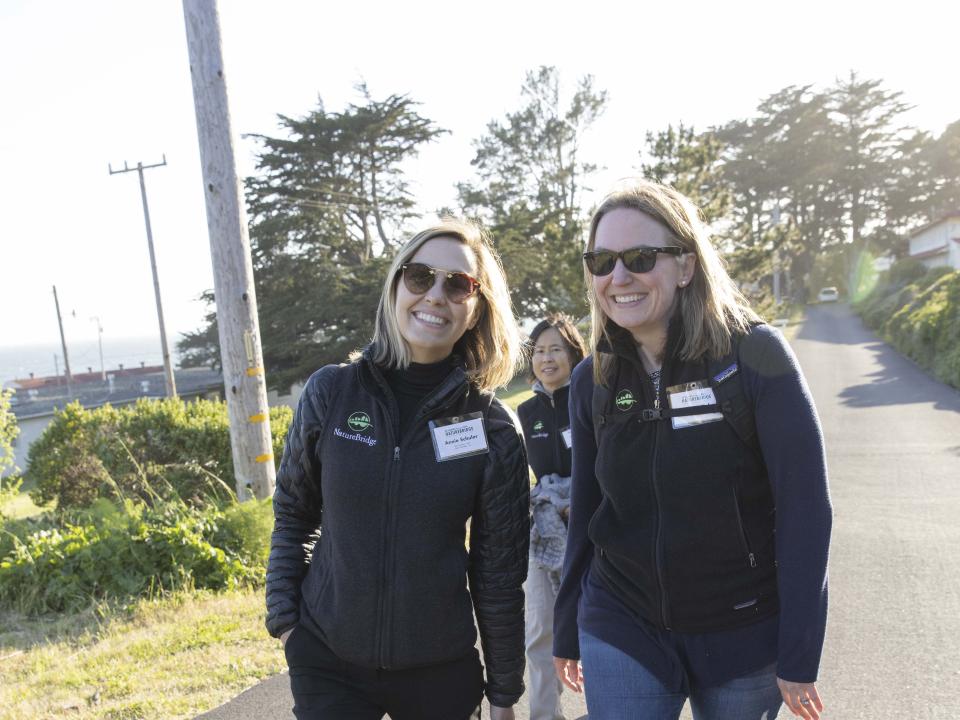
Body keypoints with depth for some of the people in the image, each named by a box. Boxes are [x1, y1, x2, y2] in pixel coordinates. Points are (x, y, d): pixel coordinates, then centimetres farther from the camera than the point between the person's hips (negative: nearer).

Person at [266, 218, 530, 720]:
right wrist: (284, 617, -1)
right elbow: (293, 516, 4)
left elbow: (500, 571, -3)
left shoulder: (493, 428, -8)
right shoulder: (330, 393, -7)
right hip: (326, 661, 0)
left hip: (442, 669, 0)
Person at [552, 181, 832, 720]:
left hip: (744, 636, -2)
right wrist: (568, 633, 11)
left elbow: (805, 508, -13)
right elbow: (585, 513, 7)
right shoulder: (592, 381, -2)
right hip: (621, 632, 3)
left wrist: (798, 656, -13)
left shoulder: (754, 355, -14)